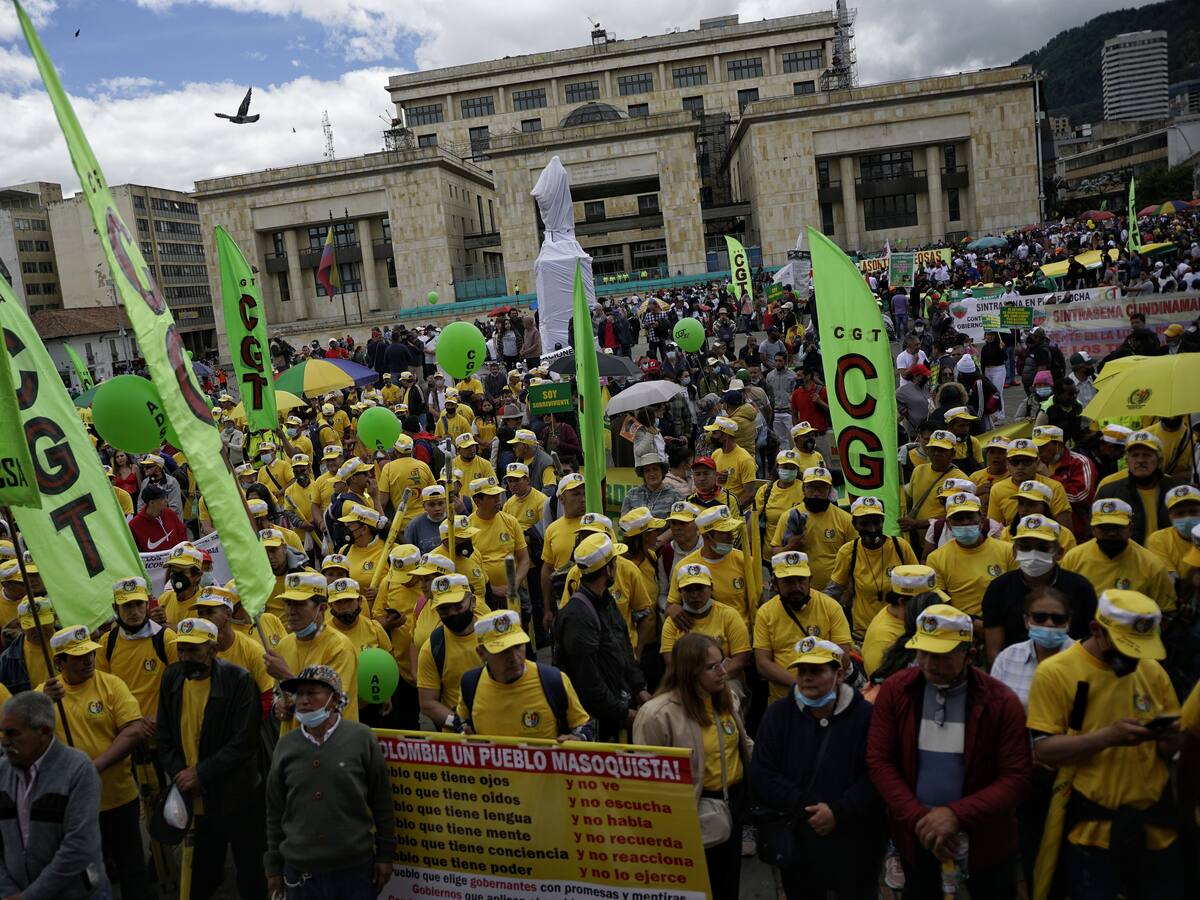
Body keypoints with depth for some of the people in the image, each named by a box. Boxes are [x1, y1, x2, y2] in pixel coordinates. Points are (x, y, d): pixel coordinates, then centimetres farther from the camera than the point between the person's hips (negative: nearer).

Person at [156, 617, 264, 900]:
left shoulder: (238, 680, -15)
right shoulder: (172, 679, 1)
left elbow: (244, 742, -17)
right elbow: (164, 737, 7)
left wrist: (201, 774, -19)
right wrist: (178, 773, -7)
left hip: (237, 799, -4)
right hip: (194, 801, 4)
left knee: (251, 876, 10)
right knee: (202, 877, 15)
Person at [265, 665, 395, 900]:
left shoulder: (361, 737, -9)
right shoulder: (286, 745, 0)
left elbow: (382, 801, -3)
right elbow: (275, 812, 8)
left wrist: (385, 855, 0)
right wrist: (274, 866, 10)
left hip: (356, 866, -2)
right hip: (299, 868, 3)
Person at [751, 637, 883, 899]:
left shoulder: (865, 715, -8)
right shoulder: (777, 715, -3)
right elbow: (761, 777, -8)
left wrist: (840, 811, -22)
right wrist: (806, 808, -17)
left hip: (854, 845, -1)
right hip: (795, 843, 2)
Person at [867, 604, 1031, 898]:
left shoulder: (1001, 701, -14)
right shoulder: (894, 691, -11)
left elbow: (1016, 776, -15)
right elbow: (879, 760, -9)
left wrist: (957, 815, -25)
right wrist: (918, 818, -19)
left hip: (984, 835, -1)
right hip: (915, 832, 1)